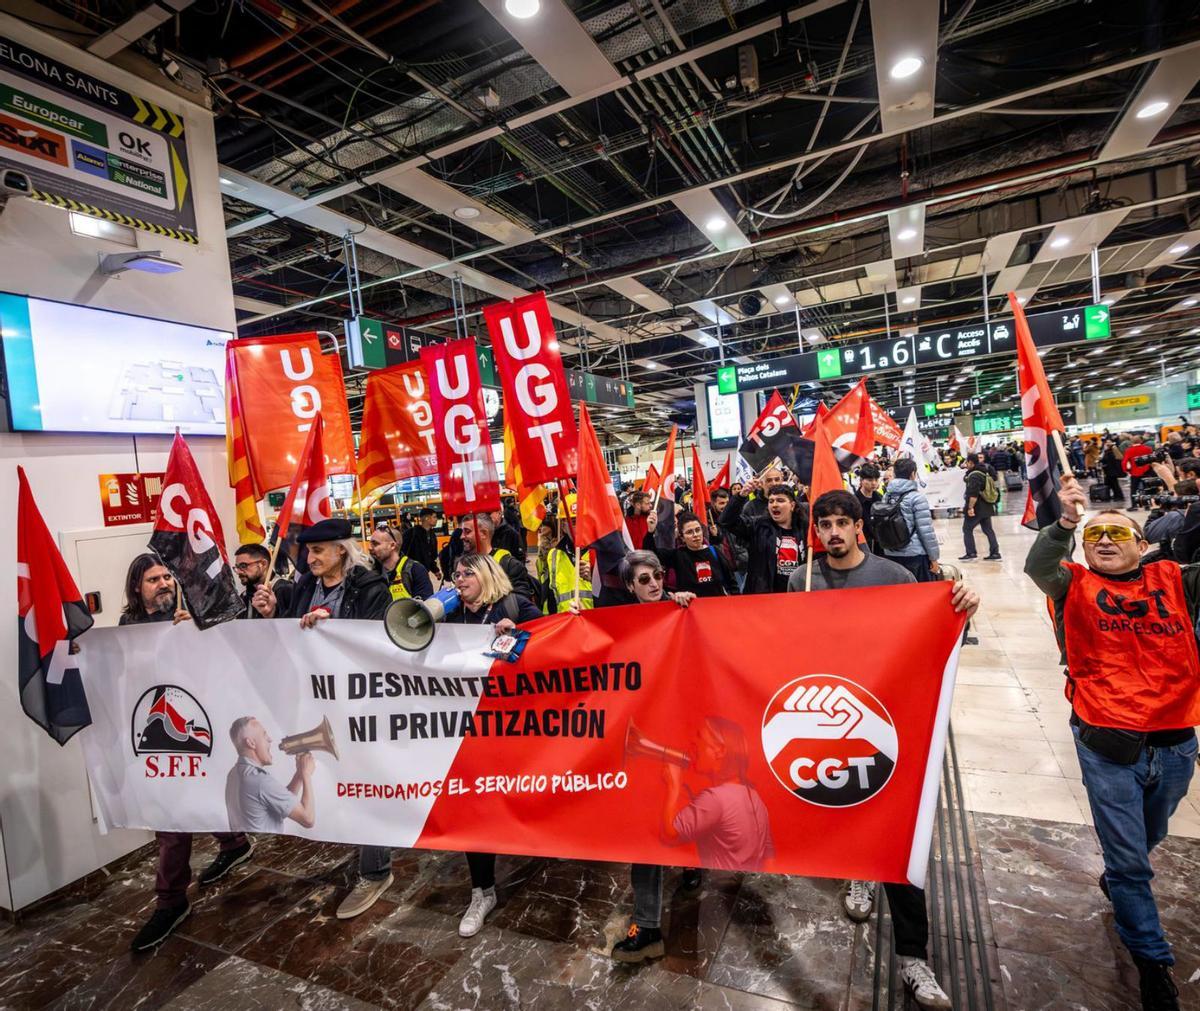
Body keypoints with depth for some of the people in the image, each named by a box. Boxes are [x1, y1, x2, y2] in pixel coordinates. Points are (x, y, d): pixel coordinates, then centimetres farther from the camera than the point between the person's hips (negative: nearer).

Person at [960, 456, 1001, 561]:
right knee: (988, 530, 12)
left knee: (967, 529, 1)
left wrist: (970, 507, -26)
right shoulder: (985, 473, 15)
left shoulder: (974, 475, -17)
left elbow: (973, 494, -27)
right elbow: (988, 490, 23)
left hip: (977, 508, -9)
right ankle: (995, 553, 12)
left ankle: (971, 554, 0)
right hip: (987, 507, 9)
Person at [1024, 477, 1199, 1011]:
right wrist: (1064, 521, -36)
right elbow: (1038, 566, -21)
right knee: (1129, 858, 6)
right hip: (1109, 744, -3)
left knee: (1147, 841, 25)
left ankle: (1116, 881, 56)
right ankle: (1153, 960, 27)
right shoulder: (1074, 585, -1)